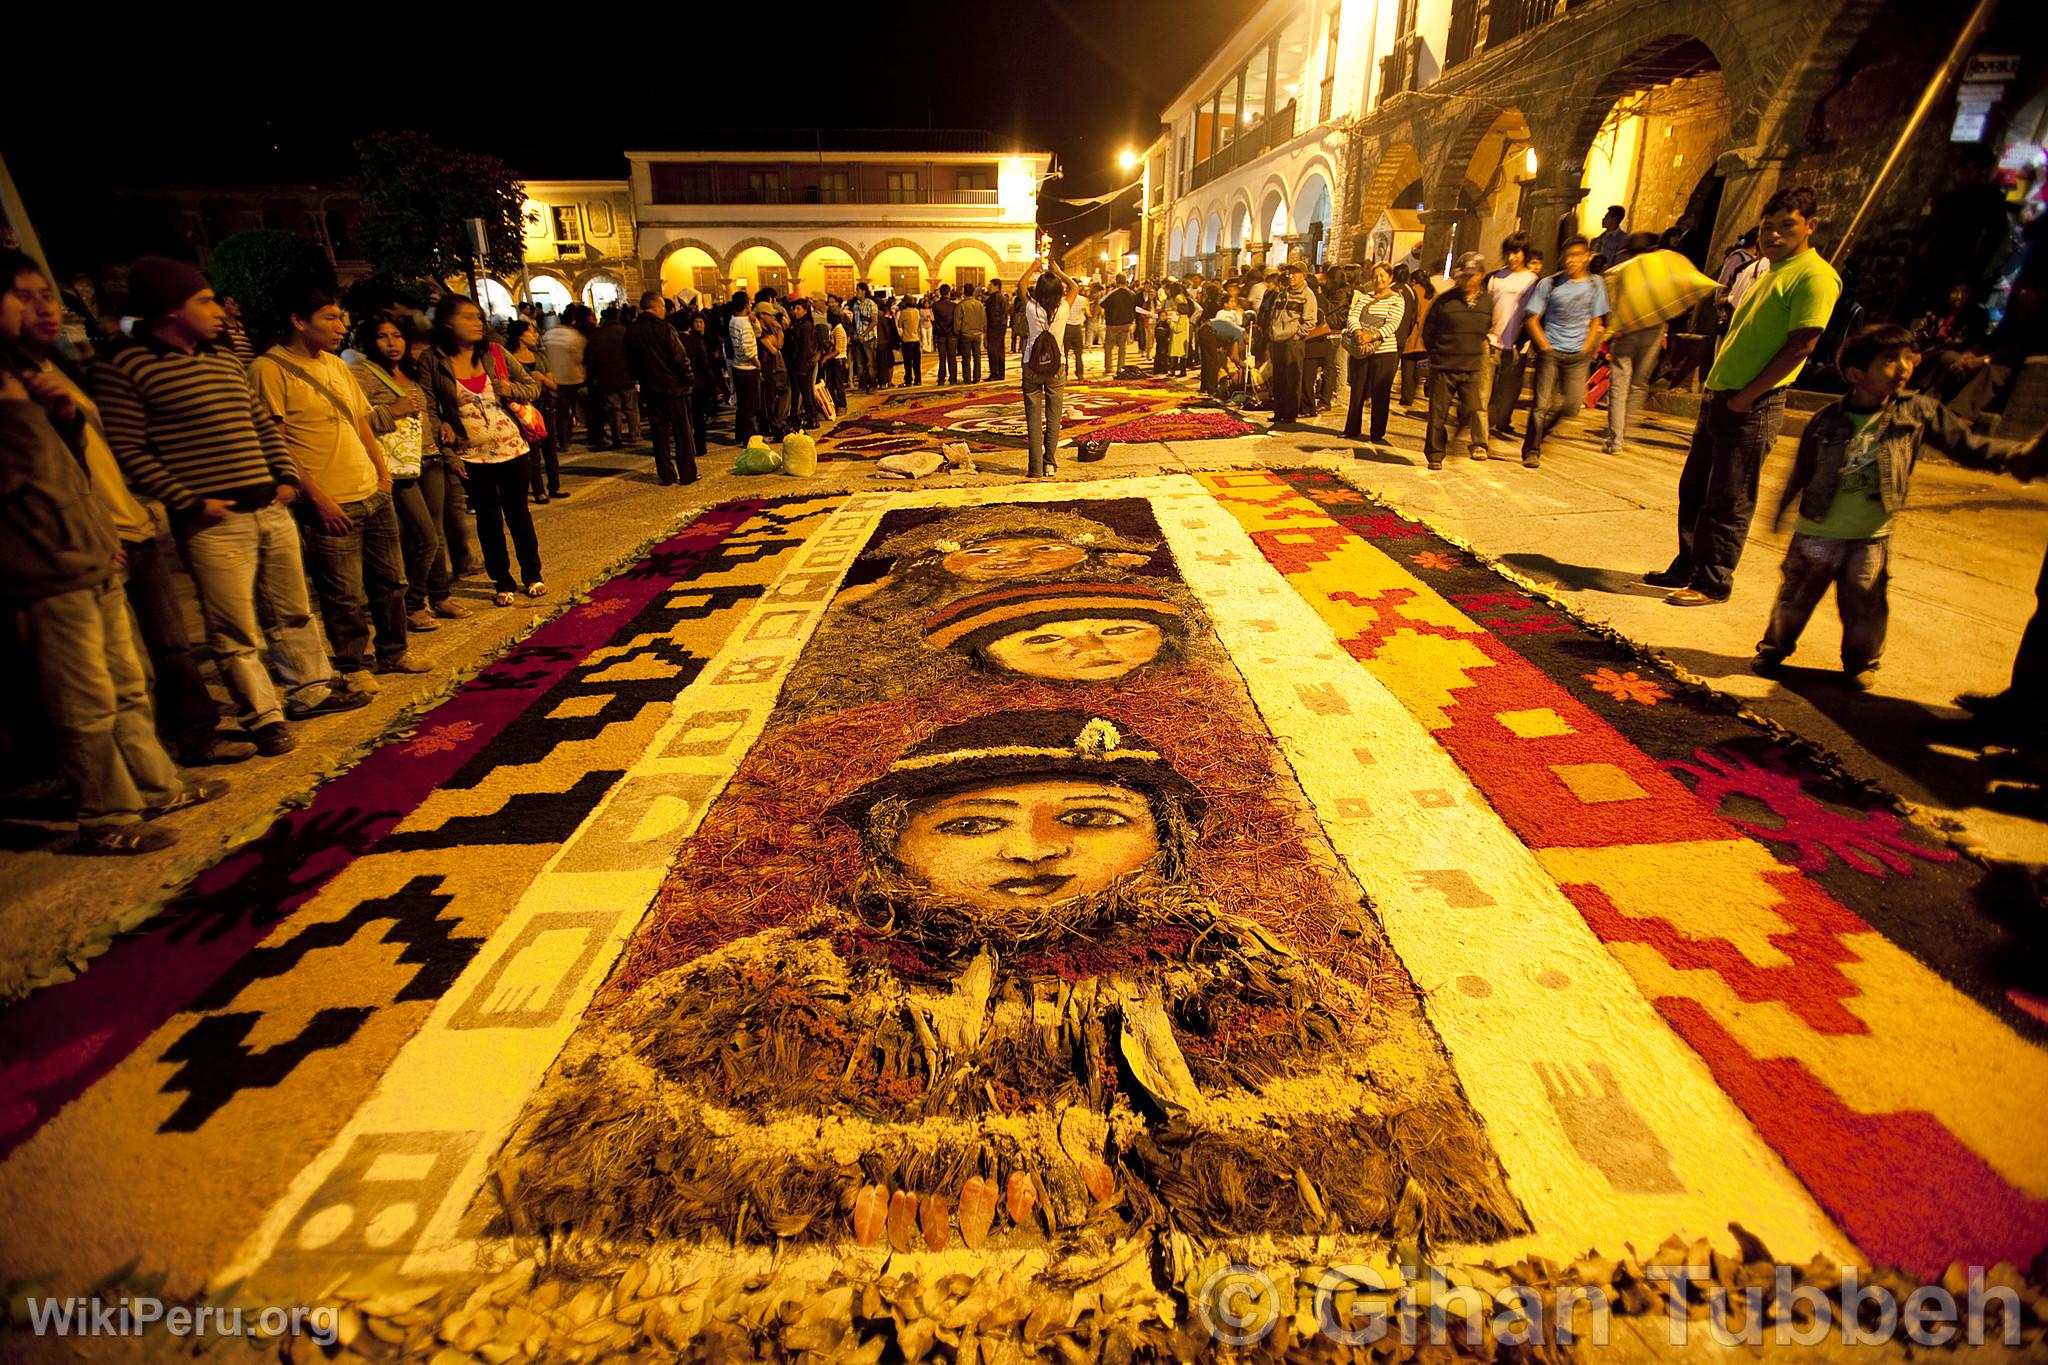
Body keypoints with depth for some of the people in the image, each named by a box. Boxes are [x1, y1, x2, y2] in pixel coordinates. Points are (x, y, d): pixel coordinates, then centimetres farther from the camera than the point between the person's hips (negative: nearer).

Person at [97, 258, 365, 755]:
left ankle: (310, 690, 29)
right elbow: (127, 450, -11)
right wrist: (189, 502, -16)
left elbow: (264, 424, 22)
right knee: (235, 630, 0)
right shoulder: (123, 367, -7)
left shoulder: (224, 359, 15)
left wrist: (286, 476, 9)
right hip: (213, 522, -7)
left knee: (293, 609, 16)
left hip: (270, 509, 7)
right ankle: (264, 716, 10)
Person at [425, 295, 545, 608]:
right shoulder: (435, 362, -4)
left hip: (510, 447, 1)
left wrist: (512, 389, -13)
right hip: (471, 455, -1)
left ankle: (532, 574, 26)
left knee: (518, 512, 11)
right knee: (488, 518, 9)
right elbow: (429, 406, 3)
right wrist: (443, 426, -15)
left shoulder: (495, 353, 0)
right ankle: (503, 582, 21)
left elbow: (533, 386, 5)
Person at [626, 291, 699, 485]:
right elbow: (680, 358, -15)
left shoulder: (631, 332, 4)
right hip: (674, 387, -5)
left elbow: (630, 362, 11)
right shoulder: (664, 328, -14)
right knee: (683, 432, 4)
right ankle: (688, 473, 7)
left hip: (650, 389, 5)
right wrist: (690, 379, -3)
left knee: (660, 432, 9)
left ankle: (666, 475, 11)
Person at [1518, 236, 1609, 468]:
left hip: (1578, 355, 3)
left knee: (1572, 404, -4)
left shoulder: (1595, 284, 6)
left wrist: (1585, 350, 1)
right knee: (1542, 404, -6)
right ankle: (1531, 451, 3)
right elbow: (1532, 319, 0)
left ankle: (1538, 435, 18)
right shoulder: (1549, 284, -1)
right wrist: (1545, 346, -7)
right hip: (1550, 351, -2)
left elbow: (1596, 321, 10)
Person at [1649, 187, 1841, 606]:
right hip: (1719, 397, 9)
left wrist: (1746, 396, -19)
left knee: (1728, 503, -4)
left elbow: (1801, 345, -17)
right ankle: (1687, 568, 26)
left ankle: (1713, 584, 5)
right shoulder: (1771, 270, 19)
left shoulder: (1814, 276, -10)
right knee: (1694, 490, 15)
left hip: (1752, 407, -9)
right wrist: (1718, 387, 13)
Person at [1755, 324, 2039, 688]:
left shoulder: (1917, 411, -2)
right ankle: (1773, 649, 27)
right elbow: (1802, 472, 4)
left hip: (1872, 536, 1)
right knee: (1795, 597, 10)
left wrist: (2018, 454, -14)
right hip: (1817, 531, -1)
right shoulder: (1828, 419, -6)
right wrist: (1782, 513, 11)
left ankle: (1861, 664, 26)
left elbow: (1967, 445, 1)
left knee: (1864, 608, 8)